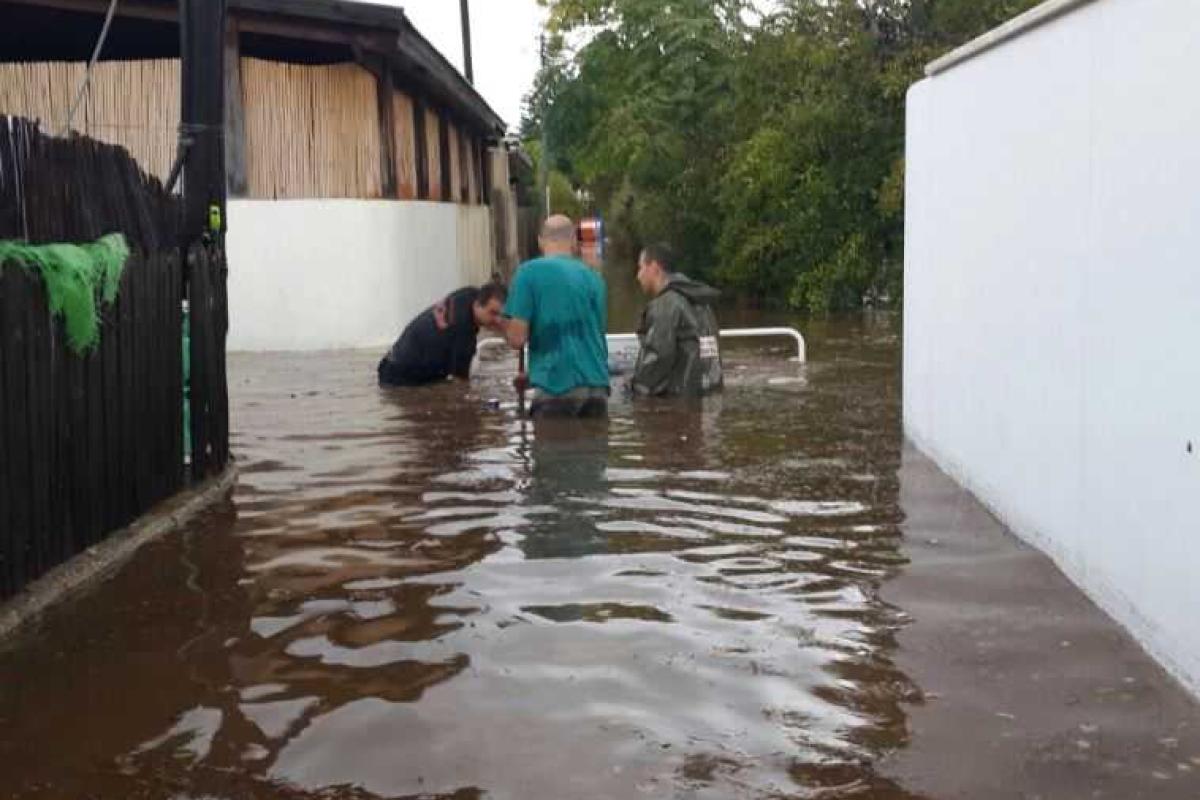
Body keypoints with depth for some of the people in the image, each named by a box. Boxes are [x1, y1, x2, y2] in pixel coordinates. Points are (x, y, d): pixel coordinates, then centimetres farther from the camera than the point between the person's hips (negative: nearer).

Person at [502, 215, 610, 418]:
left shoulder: (530, 272, -3)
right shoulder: (593, 277, 11)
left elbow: (517, 338, -8)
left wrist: (504, 325, 17)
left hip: (558, 387, -4)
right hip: (597, 386, 4)